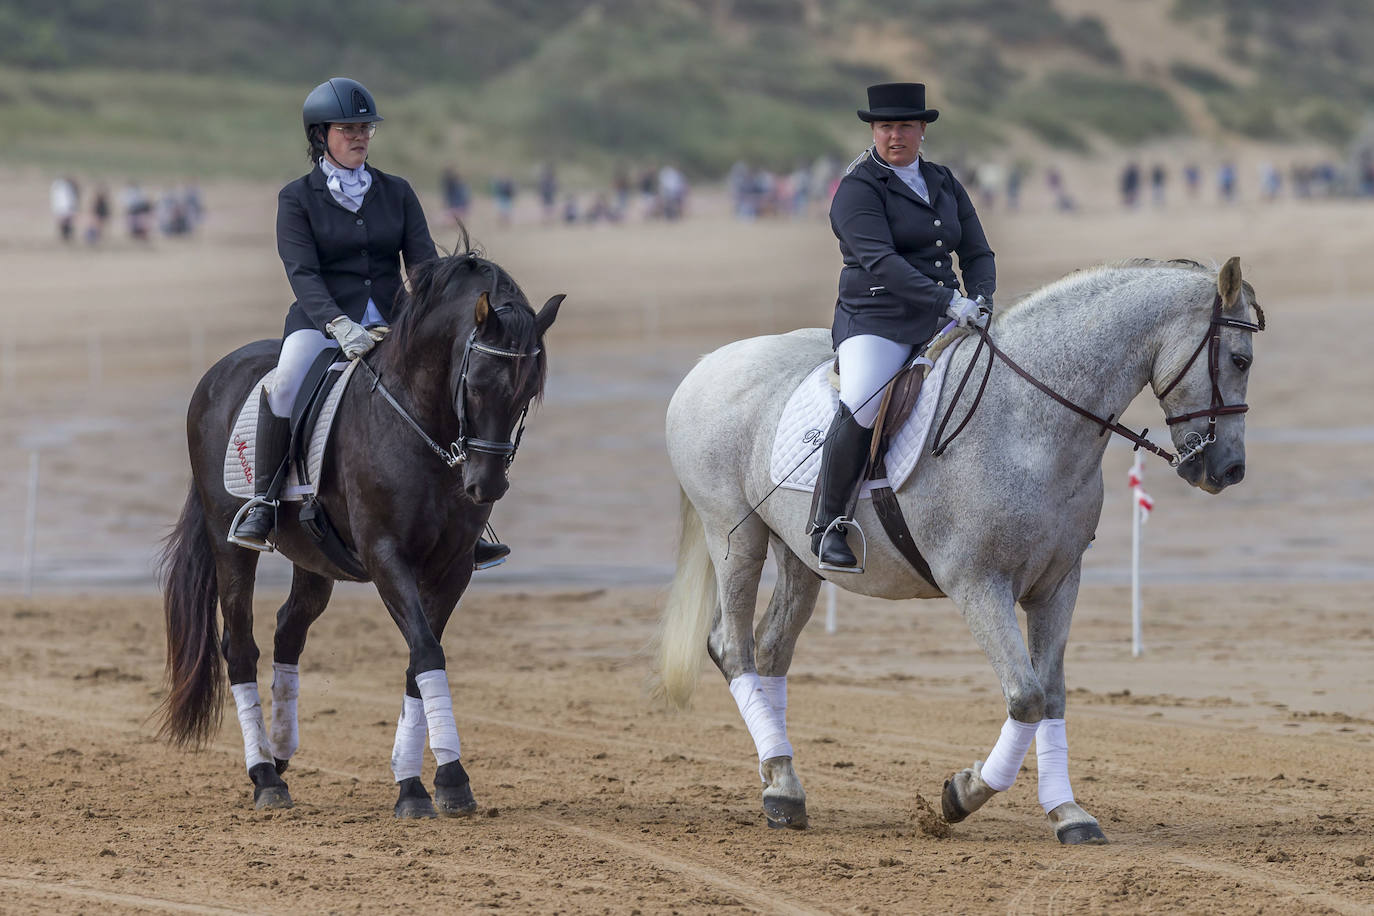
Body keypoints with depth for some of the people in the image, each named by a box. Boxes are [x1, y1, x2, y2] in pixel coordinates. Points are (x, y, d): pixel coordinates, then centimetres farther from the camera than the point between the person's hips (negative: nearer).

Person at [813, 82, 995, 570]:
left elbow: (976, 253, 16)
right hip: (877, 322, -7)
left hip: (942, 322, 7)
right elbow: (880, 260, -18)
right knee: (860, 406, -32)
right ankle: (826, 523, -19)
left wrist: (981, 302, -6)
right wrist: (948, 301, -27)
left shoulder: (944, 184, 16)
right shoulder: (858, 190, -6)